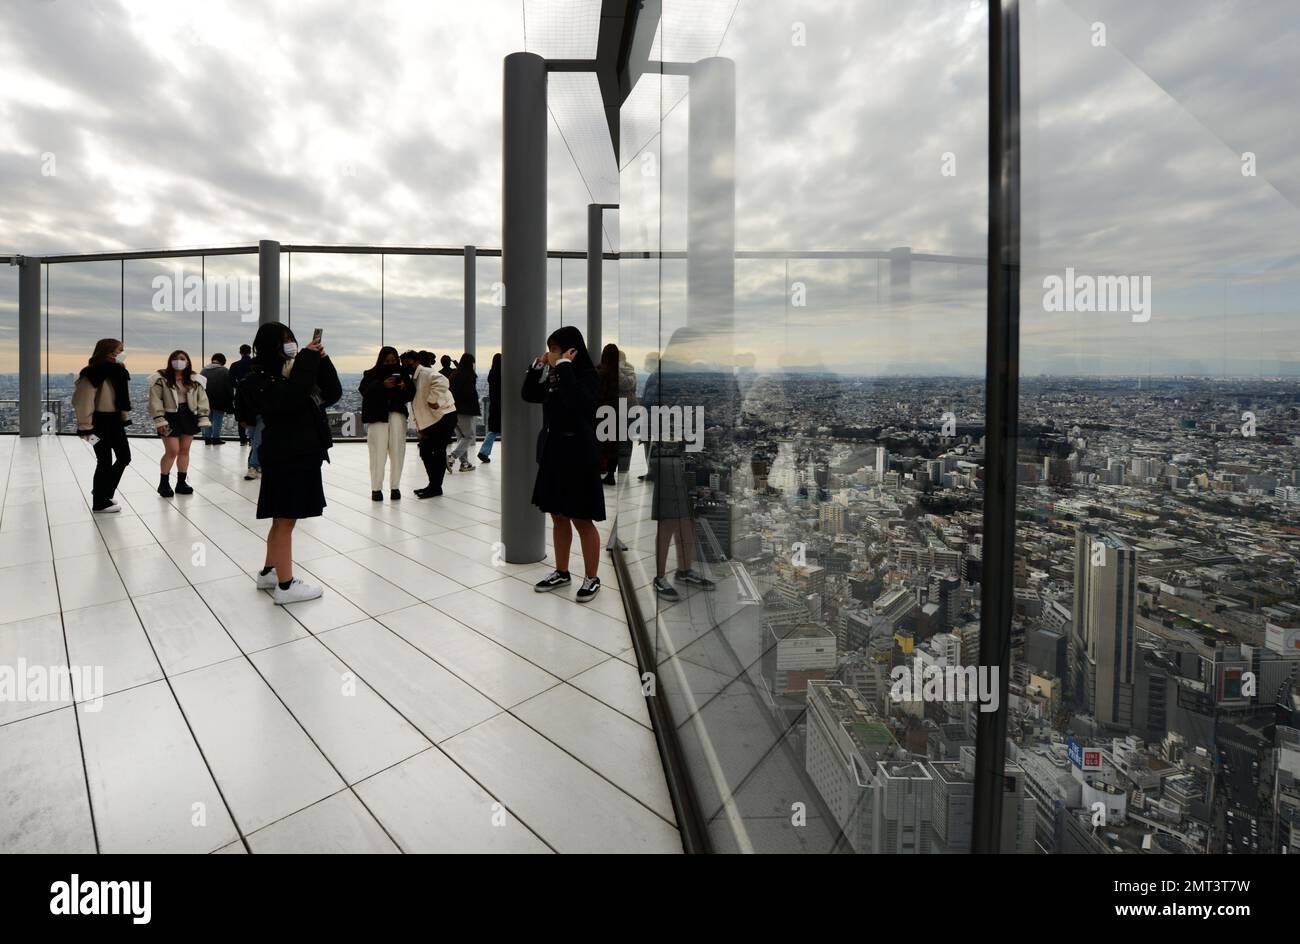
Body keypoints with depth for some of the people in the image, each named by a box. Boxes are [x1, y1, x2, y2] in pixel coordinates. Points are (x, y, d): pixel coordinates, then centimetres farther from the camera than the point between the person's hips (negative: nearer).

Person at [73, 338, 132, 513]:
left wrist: (124, 418, 12)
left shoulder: (118, 372, 8)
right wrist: (85, 427, -18)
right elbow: (82, 400, -18)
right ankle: (99, 503, 14)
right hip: (100, 422, -8)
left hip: (114, 420, 8)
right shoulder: (94, 373, -16)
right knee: (105, 461, 0)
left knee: (125, 457, 14)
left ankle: (103, 492, 33)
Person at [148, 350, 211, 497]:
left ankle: (181, 482, 18)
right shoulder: (161, 379, -5)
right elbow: (155, 400, -8)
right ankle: (163, 483, 9)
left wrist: (204, 419, -1)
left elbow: (202, 400, 6)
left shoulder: (195, 380, 6)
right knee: (172, 451, -7)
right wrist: (159, 420, -14)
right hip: (170, 417, -4)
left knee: (184, 450, 9)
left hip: (189, 416, 4)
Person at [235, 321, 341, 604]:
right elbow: (291, 398, -29)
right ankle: (285, 585, 8)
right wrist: (307, 359, -22)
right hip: (286, 457, -8)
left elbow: (332, 395, 7)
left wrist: (322, 362, -5)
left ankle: (268, 573, 33)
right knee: (285, 520, -1)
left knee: (282, 519, 18)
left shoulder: (294, 371, 12)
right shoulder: (259, 380, -10)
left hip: (303, 454, 8)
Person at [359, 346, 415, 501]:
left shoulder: (401, 372, 10)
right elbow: (364, 390, -12)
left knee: (397, 451, 0)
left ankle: (395, 487, 8)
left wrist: (405, 387, -16)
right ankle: (376, 488, -1)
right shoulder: (371, 374, 4)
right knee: (378, 452, -7)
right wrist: (382, 385, -26)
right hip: (377, 416, -2)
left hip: (397, 414, 2)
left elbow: (411, 394, 6)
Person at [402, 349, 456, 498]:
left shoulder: (427, 373, -12)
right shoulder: (413, 379, 17)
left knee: (438, 451, -7)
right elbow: (417, 405, 18)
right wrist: (419, 428, 10)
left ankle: (436, 487, 0)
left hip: (444, 416, -10)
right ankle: (433, 485, 22)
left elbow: (442, 382, -35)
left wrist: (433, 400, -30)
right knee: (425, 452, 12)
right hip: (429, 421, 10)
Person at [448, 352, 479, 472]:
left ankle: (464, 462, 15)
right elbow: (472, 393, -15)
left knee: (461, 436, 15)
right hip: (465, 410, -7)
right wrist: (476, 407, -3)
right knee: (469, 436, 2)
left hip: (453, 409, 7)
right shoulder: (470, 376, -11)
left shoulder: (453, 375, 9)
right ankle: (453, 456, -14)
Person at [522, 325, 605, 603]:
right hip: (553, 454, 8)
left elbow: (574, 401, -30)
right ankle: (561, 573, 29)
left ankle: (592, 579, 16)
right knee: (558, 518, 15)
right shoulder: (555, 377, 10)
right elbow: (529, 395, 16)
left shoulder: (587, 376, -12)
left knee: (582, 521, 1)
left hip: (578, 457, -8)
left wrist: (564, 365, -21)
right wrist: (538, 365, 4)